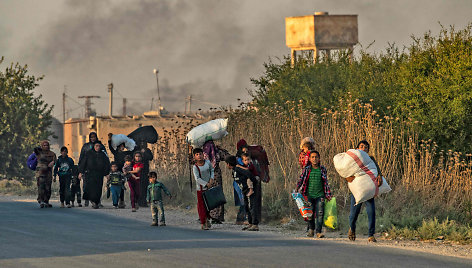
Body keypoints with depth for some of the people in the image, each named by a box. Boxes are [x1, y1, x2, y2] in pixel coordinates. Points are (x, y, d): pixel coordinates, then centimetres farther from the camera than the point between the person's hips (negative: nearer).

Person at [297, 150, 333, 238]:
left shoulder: (322, 170, 8)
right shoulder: (307, 170, 5)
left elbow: (326, 183, 13)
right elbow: (301, 180, 8)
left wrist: (328, 195, 12)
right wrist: (298, 189, -7)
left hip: (320, 195, 0)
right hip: (309, 195, 0)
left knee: (319, 213, -10)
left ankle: (318, 232, -9)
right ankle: (311, 229, 20)